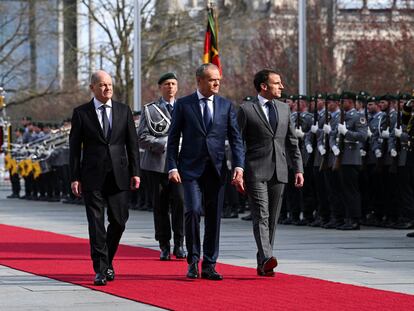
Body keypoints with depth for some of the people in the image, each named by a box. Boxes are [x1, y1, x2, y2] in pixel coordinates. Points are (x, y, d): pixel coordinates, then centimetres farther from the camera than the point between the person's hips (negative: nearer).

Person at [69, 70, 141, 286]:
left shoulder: (124, 111, 9)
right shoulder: (81, 113, 3)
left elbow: (132, 144, 9)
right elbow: (74, 147, 2)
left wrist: (135, 172, 2)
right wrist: (74, 178, -4)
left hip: (119, 176, 2)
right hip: (93, 177, -2)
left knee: (118, 221, 3)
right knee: (96, 223, -5)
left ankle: (107, 261, 25)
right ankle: (100, 270, -4)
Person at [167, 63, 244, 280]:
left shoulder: (226, 106, 8)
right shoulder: (183, 105, 3)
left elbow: (235, 138, 4)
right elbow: (173, 139, 3)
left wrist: (238, 167, -8)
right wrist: (173, 168, -7)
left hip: (216, 170, 2)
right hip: (191, 169, -2)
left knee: (214, 217, 4)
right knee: (193, 210, -16)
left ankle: (209, 265, 12)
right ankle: (193, 260, 0)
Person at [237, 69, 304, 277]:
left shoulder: (284, 109, 15)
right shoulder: (246, 110, -1)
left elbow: (292, 142, 17)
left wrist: (298, 169, 9)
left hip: (278, 172, 5)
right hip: (256, 171, -5)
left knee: (272, 219, 6)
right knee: (261, 216, -15)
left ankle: (263, 265, 11)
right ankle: (266, 258, -26)